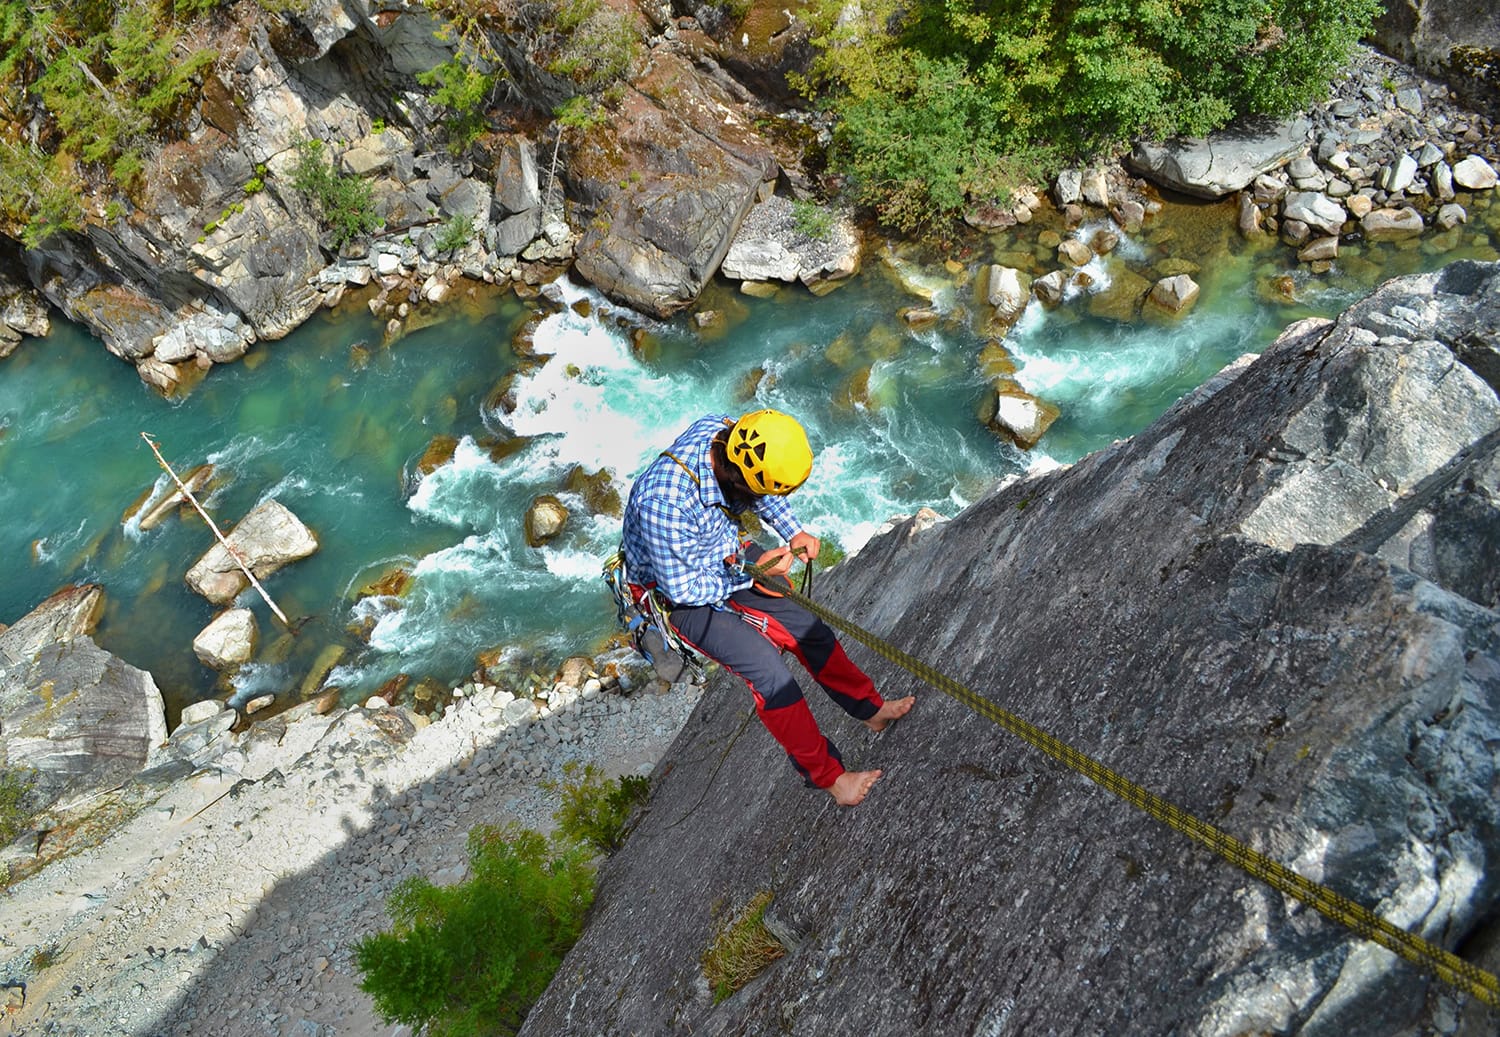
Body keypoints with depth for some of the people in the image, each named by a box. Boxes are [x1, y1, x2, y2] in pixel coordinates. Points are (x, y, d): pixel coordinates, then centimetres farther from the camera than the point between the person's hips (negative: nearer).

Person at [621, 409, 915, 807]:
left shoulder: (728, 432, -19)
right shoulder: (665, 502, -41)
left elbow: (762, 491, 4)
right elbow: (683, 588, -27)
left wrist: (794, 530, -8)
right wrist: (751, 574, -21)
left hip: (725, 551, 7)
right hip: (678, 588, -7)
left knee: (808, 626, 6)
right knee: (769, 672, -15)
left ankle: (870, 708, 29)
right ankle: (827, 774, 5)